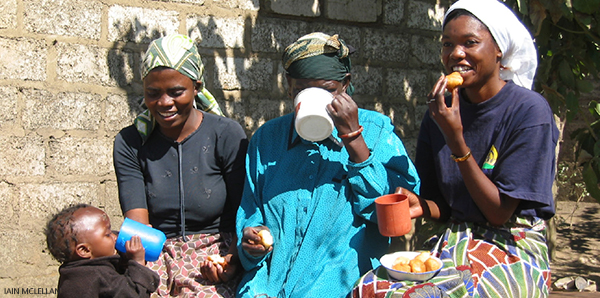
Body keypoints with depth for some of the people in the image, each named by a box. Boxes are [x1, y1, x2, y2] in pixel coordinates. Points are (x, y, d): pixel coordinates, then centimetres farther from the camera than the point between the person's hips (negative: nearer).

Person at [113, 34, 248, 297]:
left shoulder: (227, 135, -1)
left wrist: (233, 256, -19)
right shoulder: (130, 143, 4)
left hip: (214, 255, -1)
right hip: (156, 254, 2)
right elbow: (138, 226, -4)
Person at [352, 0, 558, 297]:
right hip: (454, 245, 4)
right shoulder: (439, 113, 6)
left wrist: (455, 139, -17)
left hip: (513, 252, -4)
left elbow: (499, 212, -11)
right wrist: (421, 205, -11)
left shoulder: (529, 109, -10)